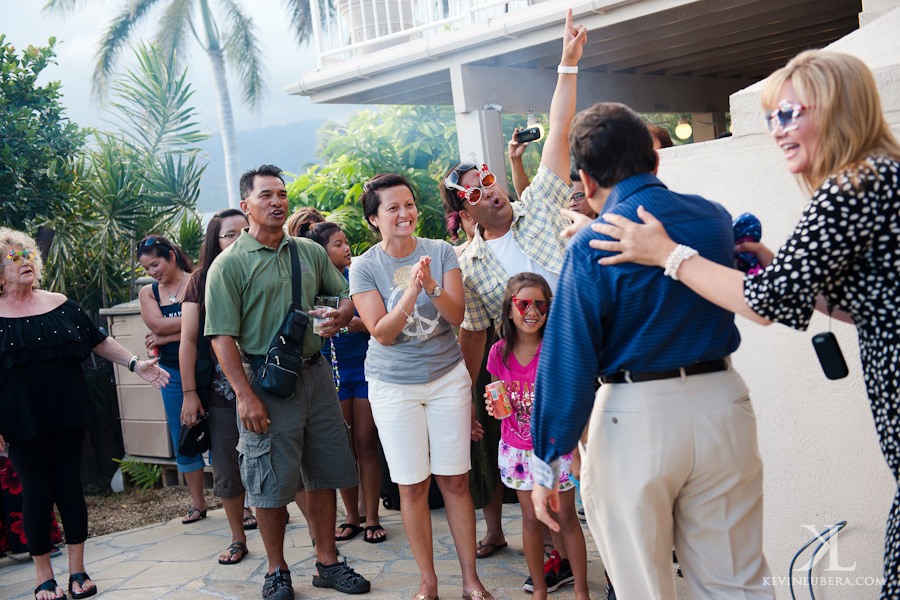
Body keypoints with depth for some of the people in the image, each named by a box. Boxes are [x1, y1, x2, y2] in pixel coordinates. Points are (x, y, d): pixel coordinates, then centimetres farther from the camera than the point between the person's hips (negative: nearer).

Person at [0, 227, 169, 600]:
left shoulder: (60, 304, 8)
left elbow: (99, 341, 13)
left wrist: (135, 364, 4)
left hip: (68, 415, 3)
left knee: (70, 487, 6)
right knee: (36, 493, 2)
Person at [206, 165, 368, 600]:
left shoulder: (310, 252, 10)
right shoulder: (229, 265, -5)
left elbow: (346, 294, 18)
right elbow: (223, 338, -9)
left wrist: (341, 315, -6)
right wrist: (245, 395, -16)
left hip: (314, 373, 5)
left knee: (323, 473, 10)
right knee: (271, 482, 2)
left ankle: (327, 563, 24)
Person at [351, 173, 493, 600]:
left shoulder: (441, 252, -1)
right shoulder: (364, 268, -5)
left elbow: (457, 316, -6)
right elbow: (382, 333, -12)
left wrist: (433, 287, -25)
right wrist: (411, 292, -25)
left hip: (447, 376, 1)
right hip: (394, 385, -1)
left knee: (455, 480, 4)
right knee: (412, 485, 4)